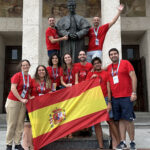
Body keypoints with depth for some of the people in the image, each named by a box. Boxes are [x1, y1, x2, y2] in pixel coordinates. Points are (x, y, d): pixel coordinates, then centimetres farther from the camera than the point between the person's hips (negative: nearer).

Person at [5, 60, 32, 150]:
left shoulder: (30, 77, 8)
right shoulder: (17, 75, -8)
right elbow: (13, 88, -15)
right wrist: (21, 99, -18)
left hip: (23, 103, 5)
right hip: (13, 101, -5)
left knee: (20, 123, 6)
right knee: (12, 123, 0)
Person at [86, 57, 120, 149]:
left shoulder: (106, 73, 6)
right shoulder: (90, 74, 12)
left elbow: (108, 89, 1)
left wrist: (109, 102, -6)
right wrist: (91, 78, -7)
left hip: (104, 99, -2)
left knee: (110, 120, -6)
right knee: (96, 122, 1)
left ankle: (118, 142, 5)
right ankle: (101, 146, 7)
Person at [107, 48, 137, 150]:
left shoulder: (125, 63, 0)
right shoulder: (109, 68, 13)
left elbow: (133, 77, -4)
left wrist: (134, 92, -11)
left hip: (126, 96, -4)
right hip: (115, 97, 4)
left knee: (128, 119, -3)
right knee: (120, 120, 6)